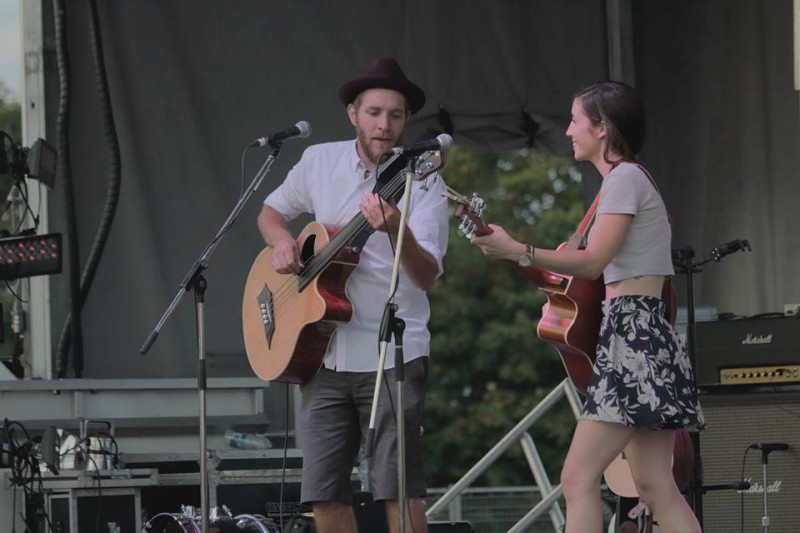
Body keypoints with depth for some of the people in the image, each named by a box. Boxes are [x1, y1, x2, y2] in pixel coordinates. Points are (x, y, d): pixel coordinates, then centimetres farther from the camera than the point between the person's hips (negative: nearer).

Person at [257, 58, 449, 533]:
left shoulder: (423, 184, -6)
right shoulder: (319, 162, 6)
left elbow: (426, 277, -16)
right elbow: (271, 211, 23)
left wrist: (395, 229, -36)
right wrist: (282, 240, 0)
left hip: (393, 356, -4)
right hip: (323, 353, 4)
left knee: (399, 490, -9)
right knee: (324, 493, 4)